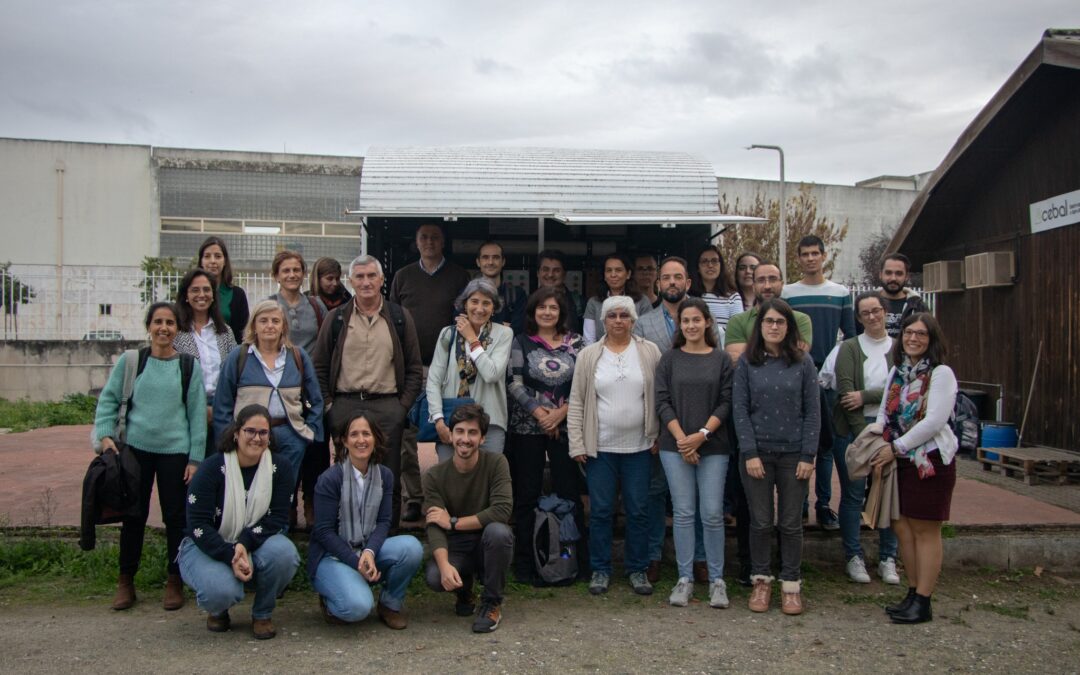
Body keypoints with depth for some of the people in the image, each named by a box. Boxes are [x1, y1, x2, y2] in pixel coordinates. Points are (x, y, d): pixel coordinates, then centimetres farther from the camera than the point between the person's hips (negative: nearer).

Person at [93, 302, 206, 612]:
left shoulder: (189, 367, 0)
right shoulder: (130, 361, 2)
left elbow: (197, 414, 1)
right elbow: (109, 399, 7)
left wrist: (195, 458, -2)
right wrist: (105, 435, -7)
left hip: (175, 451, -1)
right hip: (136, 447, 1)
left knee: (175, 516, 5)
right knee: (134, 515, 8)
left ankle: (175, 582, 18)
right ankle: (126, 580, 23)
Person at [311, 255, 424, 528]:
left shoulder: (400, 317, 7)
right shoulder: (336, 318, 9)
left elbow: (415, 369, 7)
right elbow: (319, 367, 11)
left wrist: (403, 406, -1)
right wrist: (327, 404, 2)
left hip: (387, 407, -1)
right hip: (344, 407, 1)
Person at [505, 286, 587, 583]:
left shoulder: (575, 343, 7)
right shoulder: (521, 342, 4)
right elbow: (514, 383, -2)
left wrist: (561, 412, -9)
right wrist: (539, 412, -10)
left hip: (565, 425, 1)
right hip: (527, 426, -1)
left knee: (569, 491, 1)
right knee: (527, 494, 4)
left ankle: (578, 560, 12)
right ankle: (524, 563, 13)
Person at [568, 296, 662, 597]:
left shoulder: (650, 352, 3)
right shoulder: (588, 355, 2)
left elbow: (661, 397, 3)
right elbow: (576, 402, 2)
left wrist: (658, 436, -2)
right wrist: (577, 444, -3)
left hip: (639, 447, 0)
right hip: (600, 447, 0)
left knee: (639, 510, 7)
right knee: (601, 510, 6)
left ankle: (638, 569, 21)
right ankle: (600, 569, 19)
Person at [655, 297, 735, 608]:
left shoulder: (722, 359, 5)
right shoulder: (669, 359, 6)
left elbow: (726, 402, 0)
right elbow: (662, 401, 1)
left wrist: (702, 434, -11)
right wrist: (681, 438, -10)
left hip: (713, 446, 0)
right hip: (675, 446, 1)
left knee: (712, 513, -1)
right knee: (683, 512, 3)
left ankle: (717, 579, 12)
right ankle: (685, 578, 12)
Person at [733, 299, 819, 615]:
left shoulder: (803, 363, 2)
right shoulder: (746, 363, 1)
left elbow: (812, 411, 1)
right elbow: (740, 409, -2)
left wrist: (808, 455, -6)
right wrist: (750, 453, -9)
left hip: (794, 454, 0)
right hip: (757, 452, 0)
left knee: (791, 523, 7)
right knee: (761, 522, 6)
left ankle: (791, 584, 19)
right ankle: (760, 581, 21)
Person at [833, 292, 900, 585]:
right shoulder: (849, 348, 3)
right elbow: (844, 390, -7)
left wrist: (866, 396, -15)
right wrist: (864, 434, -12)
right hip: (852, 430, -1)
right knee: (853, 494, 3)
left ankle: (887, 559, 17)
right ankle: (854, 557, 14)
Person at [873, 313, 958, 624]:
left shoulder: (941, 373, -9)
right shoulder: (896, 372, 11)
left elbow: (934, 421, -18)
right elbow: (885, 412, 13)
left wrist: (896, 447, -16)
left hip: (930, 460, -6)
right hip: (900, 461, 6)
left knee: (925, 530, 0)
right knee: (902, 527, 9)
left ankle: (923, 602, 8)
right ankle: (913, 593, 22)